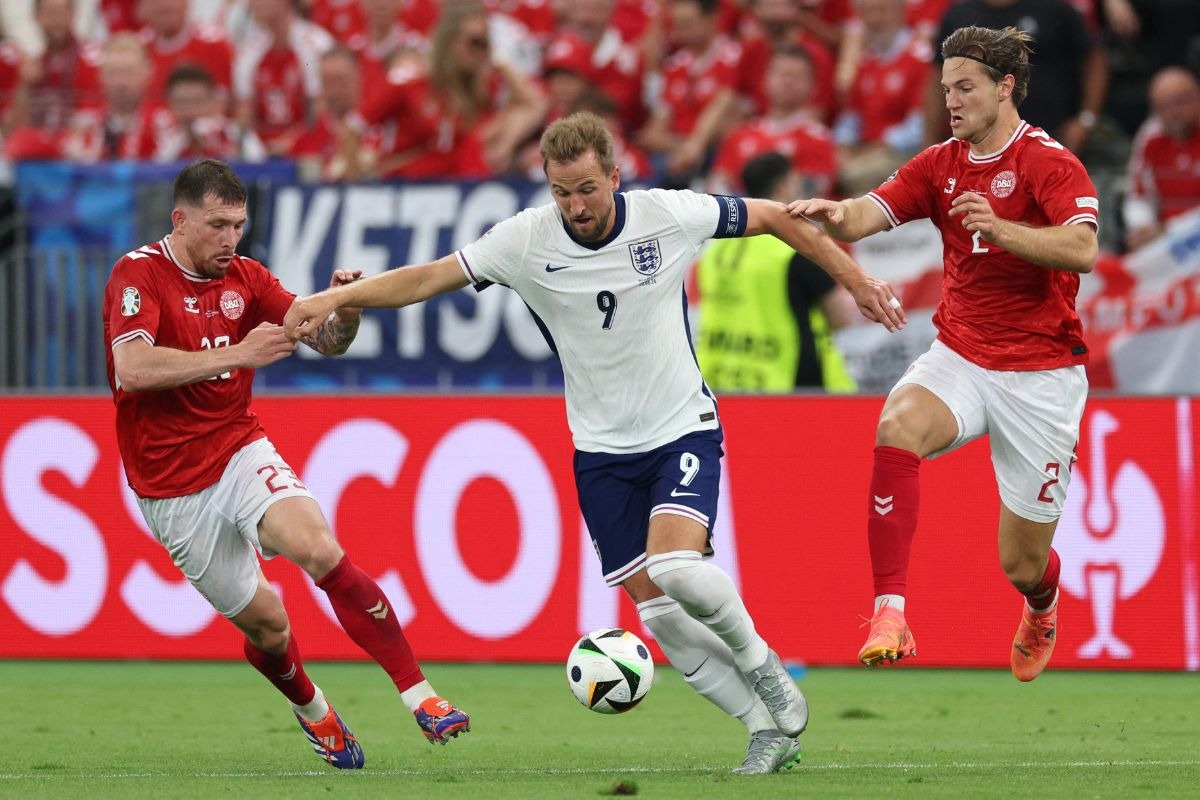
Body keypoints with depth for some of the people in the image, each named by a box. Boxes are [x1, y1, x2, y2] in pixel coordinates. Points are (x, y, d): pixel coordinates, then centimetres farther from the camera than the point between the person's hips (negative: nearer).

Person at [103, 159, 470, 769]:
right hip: (172, 486, -3)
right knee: (263, 621, 2)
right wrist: (235, 354, -29)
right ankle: (312, 710, 35)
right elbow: (133, 369, -26)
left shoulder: (245, 278, 5)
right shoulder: (139, 274, -12)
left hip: (241, 452, 3)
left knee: (321, 550, -24)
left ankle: (421, 697, -27)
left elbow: (326, 341, 7)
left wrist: (345, 311, -16)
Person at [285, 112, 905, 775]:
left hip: (684, 428, -3)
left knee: (675, 565, -26)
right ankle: (772, 728, 11)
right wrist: (333, 298, -19)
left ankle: (760, 664, 1)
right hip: (602, 448, 3)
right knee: (656, 610, -1)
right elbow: (428, 278, -7)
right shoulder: (525, 240, -12)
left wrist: (855, 281, 4)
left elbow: (774, 218, -1)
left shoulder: (670, 215, -14)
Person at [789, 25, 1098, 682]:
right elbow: (868, 215, -8)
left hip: (1039, 373, -4)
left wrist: (1000, 229, -42)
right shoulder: (940, 164, 6)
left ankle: (1042, 609, 45)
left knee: (1022, 565, 3)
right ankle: (890, 613, -37)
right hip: (959, 356, 4)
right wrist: (835, 213, -32)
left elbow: (1082, 250, -27)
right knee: (897, 426, -33)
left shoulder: (1048, 162, -11)